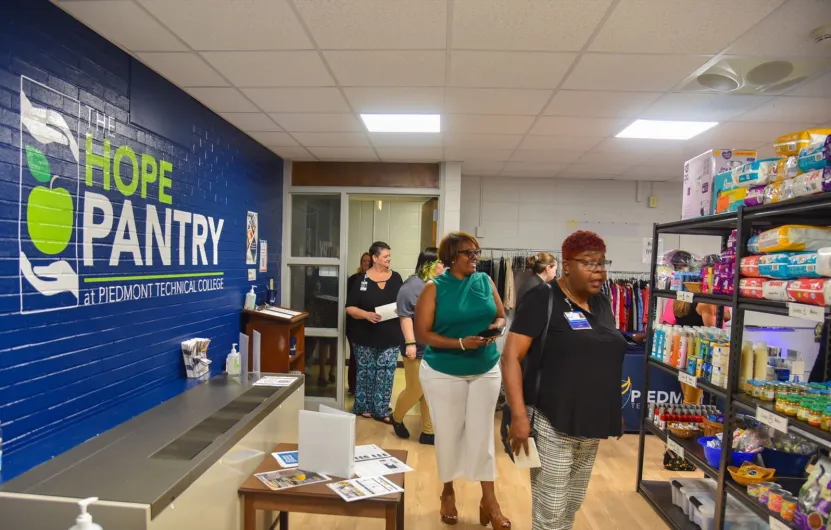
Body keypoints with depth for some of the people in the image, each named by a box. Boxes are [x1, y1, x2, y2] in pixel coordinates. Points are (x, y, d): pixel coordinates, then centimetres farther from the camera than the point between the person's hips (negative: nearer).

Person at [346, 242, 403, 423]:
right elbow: (350, 307, -5)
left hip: (391, 336, 2)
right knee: (366, 372, 9)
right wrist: (366, 314, -21)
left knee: (386, 373, 3)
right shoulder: (361, 279, -5)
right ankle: (364, 407, 25)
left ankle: (381, 410, 15)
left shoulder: (396, 278, 4)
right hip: (366, 336, -2)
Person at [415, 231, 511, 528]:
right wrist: (460, 343, -23)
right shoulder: (435, 288, -10)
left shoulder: (485, 281, 1)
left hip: (486, 369, 3)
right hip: (443, 373, -2)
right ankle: (448, 492, 33)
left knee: (482, 432, 8)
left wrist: (496, 326, -13)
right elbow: (422, 334, -13)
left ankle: (489, 499, 23)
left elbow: (501, 316, 10)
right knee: (448, 433, 10)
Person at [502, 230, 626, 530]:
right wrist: (519, 415, -24)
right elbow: (510, 357, -18)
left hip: (591, 426, 7)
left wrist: (615, 410, 17)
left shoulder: (602, 304, 8)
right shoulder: (542, 299, -14)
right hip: (553, 424, -7)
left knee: (573, 504, 20)